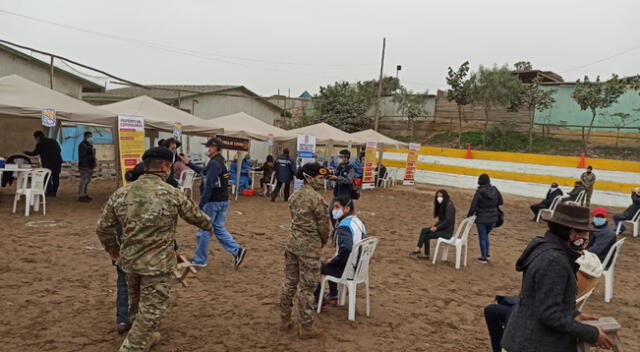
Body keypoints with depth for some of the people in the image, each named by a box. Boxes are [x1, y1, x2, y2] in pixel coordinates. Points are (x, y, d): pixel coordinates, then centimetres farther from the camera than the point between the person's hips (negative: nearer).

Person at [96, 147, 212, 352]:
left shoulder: (121, 193, -3)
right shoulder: (172, 194, -14)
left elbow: (103, 227, 4)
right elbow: (196, 216, 1)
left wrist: (113, 250, 22)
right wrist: (208, 224, 24)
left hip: (129, 260, 6)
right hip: (157, 263, -6)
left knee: (136, 302, 28)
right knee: (150, 310, 8)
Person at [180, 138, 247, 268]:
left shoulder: (214, 163, -17)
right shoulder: (220, 161, 13)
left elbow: (209, 186, -21)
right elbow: (204, 171, 27)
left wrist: (201, 204, -17)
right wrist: (189, 163, 25)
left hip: (213, 201, -9)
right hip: (223, 201, 9)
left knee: (203, 230, 4)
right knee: (218, 228, 16)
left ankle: (199, 260, 16)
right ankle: (237, 250, 5)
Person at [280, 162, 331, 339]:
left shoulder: (294, 196, 6)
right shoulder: (317, 199, -17)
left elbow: (296, 219, 9)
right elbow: (323, 225, -12)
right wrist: (323, 242, 8)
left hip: (293, 242, 8)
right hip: (309, 246, -8)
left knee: (290, 282, 16)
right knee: (306, 287, 2)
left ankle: (285, 320, 27)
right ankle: (306, 327, 13)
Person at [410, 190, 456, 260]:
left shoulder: (449, 205, -16)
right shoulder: (442, 205, 13)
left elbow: (448, 221, -22)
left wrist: (437, 227, -17)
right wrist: (434, 226, 0)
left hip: (447, 231, -9)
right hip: (442, 228, 9)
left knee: (426, 236, -15)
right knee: (424, 230, -6)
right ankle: (417, 250, -12)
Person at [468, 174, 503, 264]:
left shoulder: (479, 193, -18)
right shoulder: (495, 190, -5)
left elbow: (473, 206, -17)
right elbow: (500, 202, 6)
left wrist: (469, 216, -6)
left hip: (482, 219, -5)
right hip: (493, 218, 5)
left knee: (482, 238, 9)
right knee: (486, 235, 25)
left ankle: (484, 258, 17)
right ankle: (487, 254, 30)